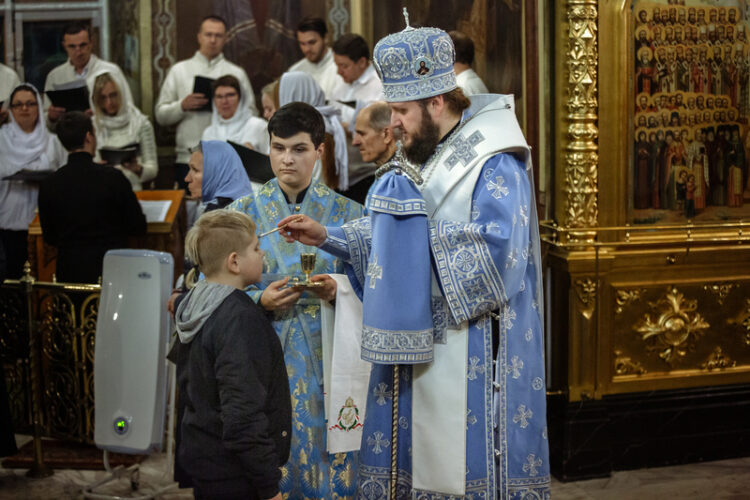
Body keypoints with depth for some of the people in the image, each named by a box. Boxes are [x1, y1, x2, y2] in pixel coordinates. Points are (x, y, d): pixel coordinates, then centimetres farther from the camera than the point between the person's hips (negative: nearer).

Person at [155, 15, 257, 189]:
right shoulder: (179, 70, 12)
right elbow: (161, 116, 8)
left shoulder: (237, 73, 13)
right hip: (188, 160, 0)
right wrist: (182, 106, -10)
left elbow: (252, 114, 9)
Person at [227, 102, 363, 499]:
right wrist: (260, 300, -12)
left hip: (325, 359, 0)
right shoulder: (244, 212, 5)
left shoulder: (345, 213, 3)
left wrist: (337, 290, -16)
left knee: (326, 460, 1)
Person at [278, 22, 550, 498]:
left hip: (474, 346, -9)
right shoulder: (427, 157, 14)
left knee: (467, 461, -3)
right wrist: (328, 236, 8)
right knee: (416, 456, 12)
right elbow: (397, 238, 19)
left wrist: (428, 235, -17)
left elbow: (496, 249, -25)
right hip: (420, 340, 9)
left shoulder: (496, 165, -15)